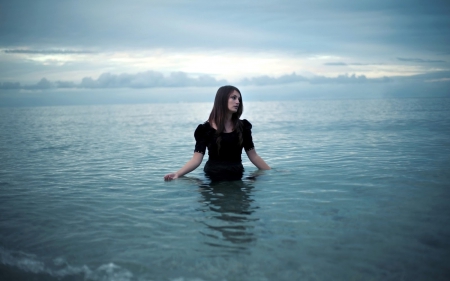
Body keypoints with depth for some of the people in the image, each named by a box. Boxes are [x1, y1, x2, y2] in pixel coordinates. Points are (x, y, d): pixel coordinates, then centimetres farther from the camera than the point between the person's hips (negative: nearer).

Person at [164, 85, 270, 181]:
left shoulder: (243, 126, 3)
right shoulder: (206, 129, -6)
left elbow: (253, 156, 8)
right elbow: (196, 159, -10)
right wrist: (178, 173, -25)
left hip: (236, 178, 3)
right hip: (213, 180, -2)